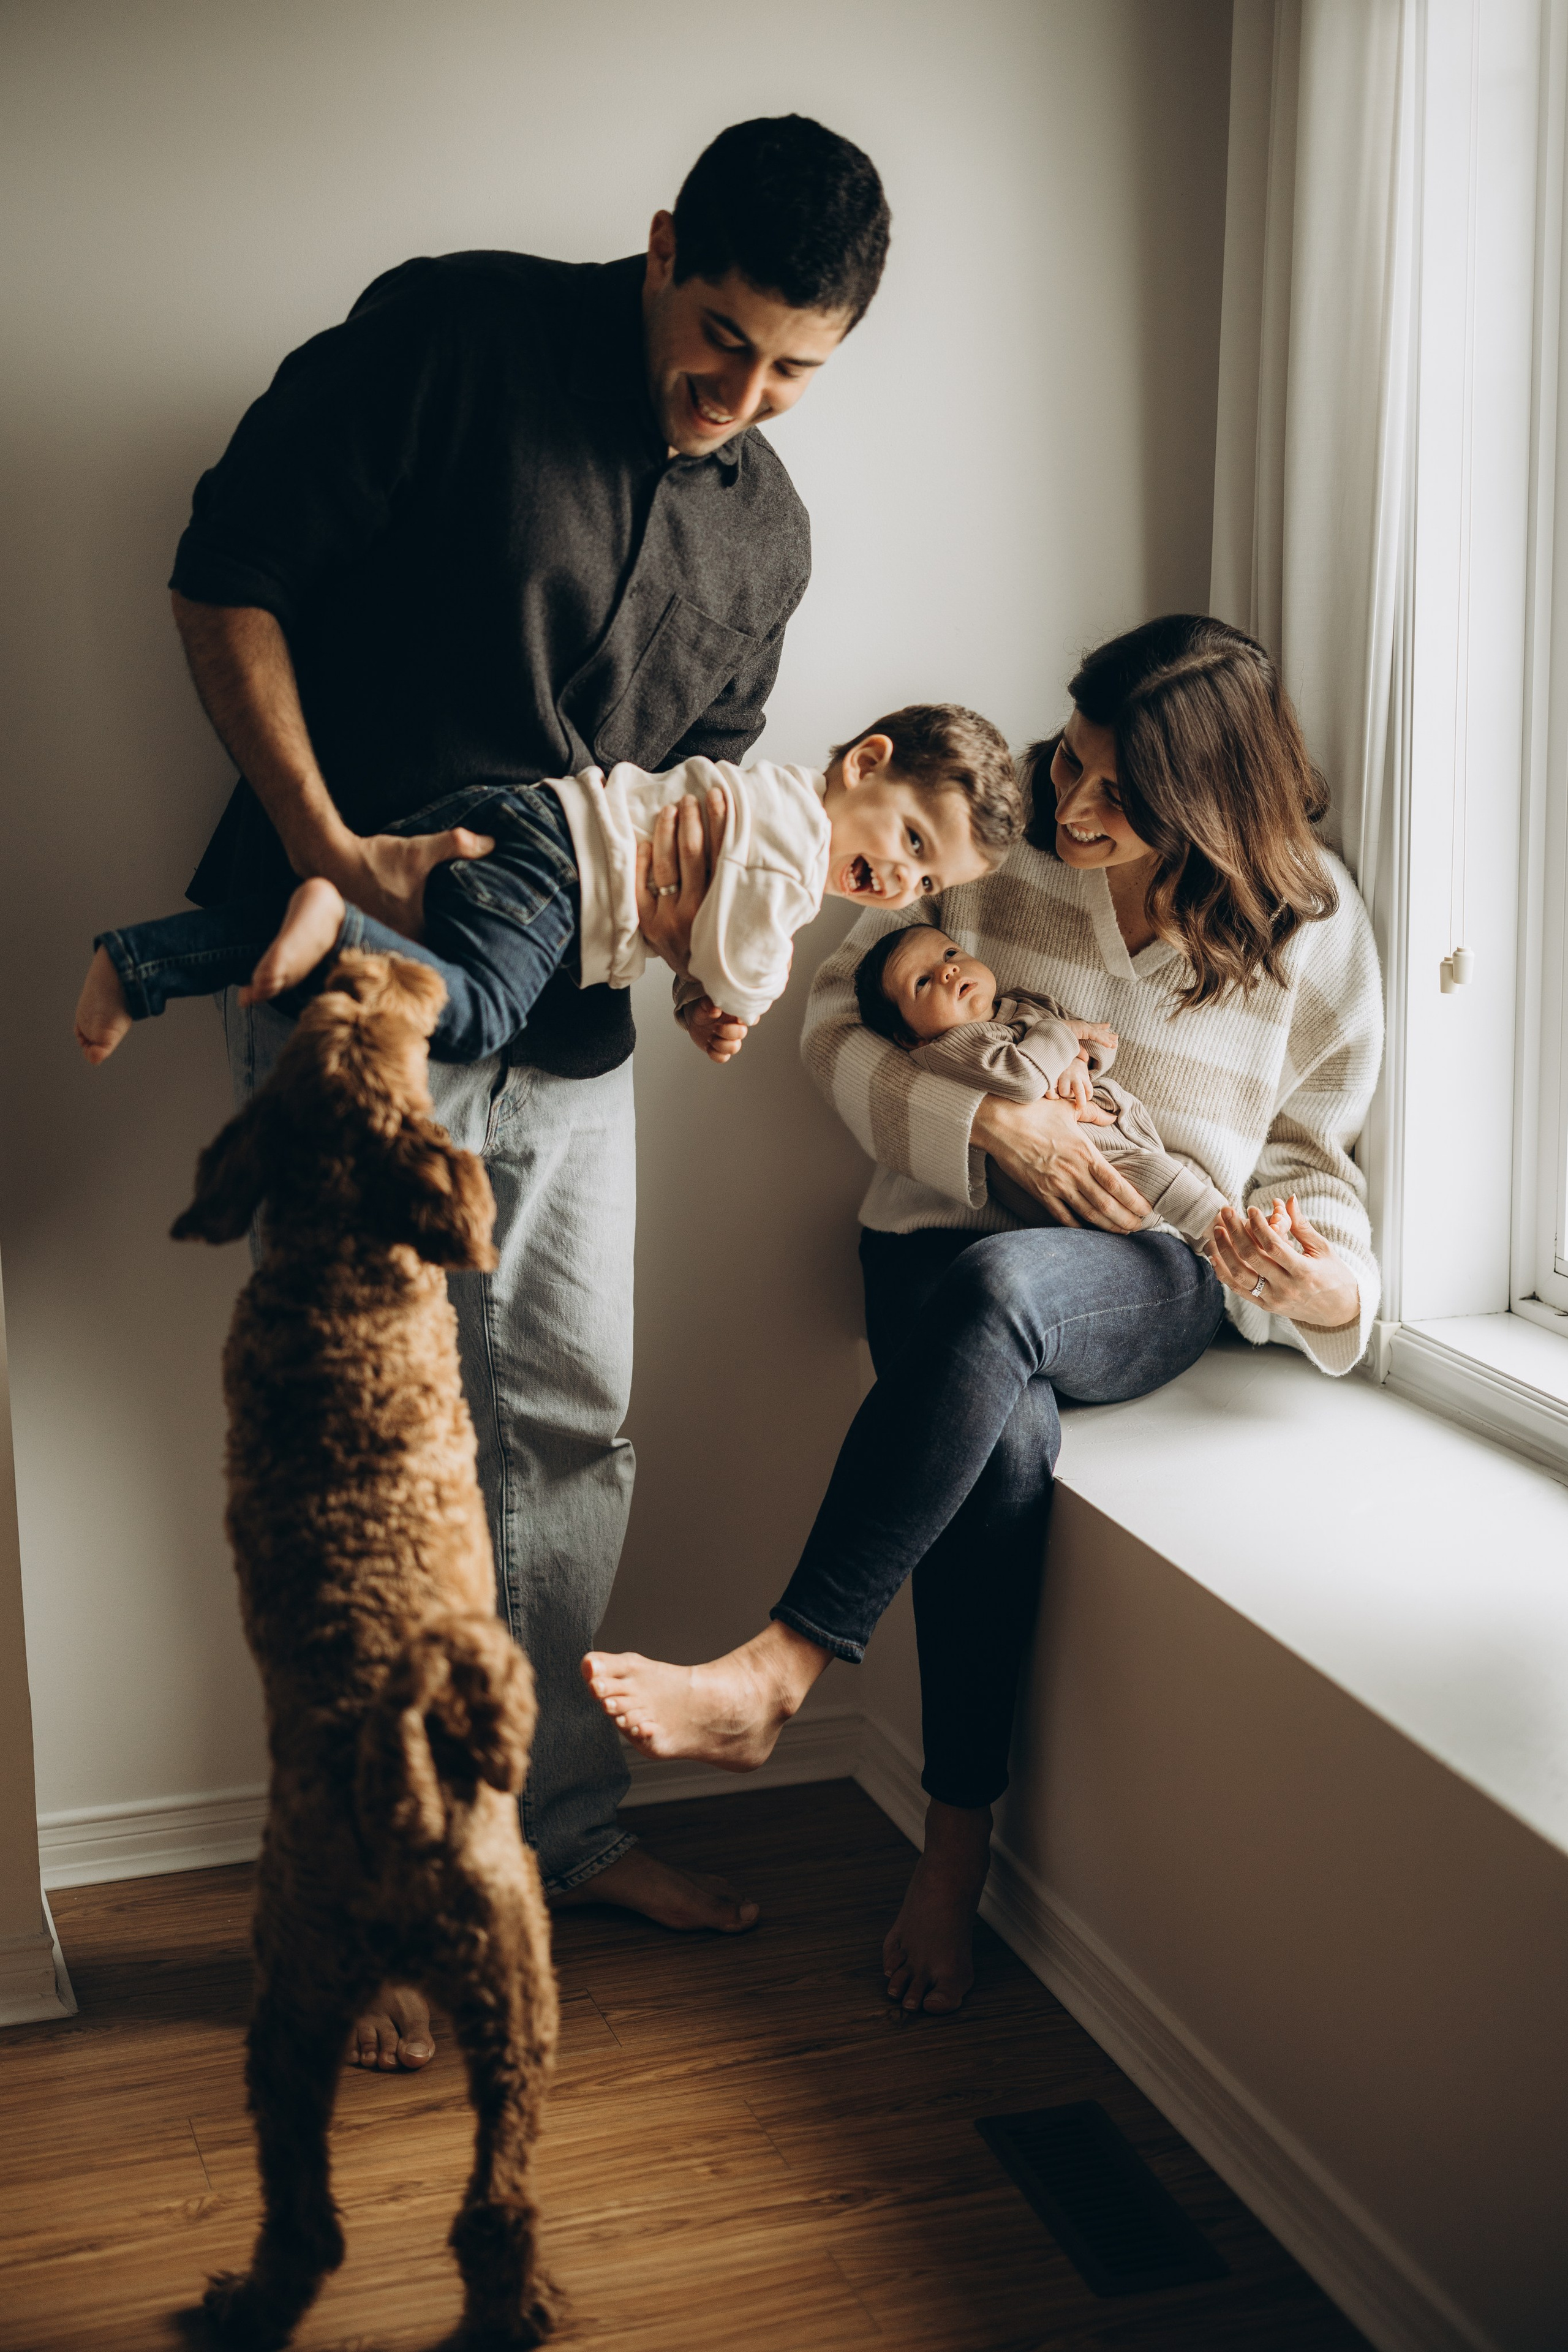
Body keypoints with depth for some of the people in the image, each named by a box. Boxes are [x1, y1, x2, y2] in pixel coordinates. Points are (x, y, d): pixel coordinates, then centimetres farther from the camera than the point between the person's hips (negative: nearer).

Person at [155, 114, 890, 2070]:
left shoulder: (765, 533, 8)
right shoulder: (457, 337, -11)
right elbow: (226, 575, -9)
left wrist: (698, 898, -6)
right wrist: (328, 850, -17)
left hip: (562, 1017, 6)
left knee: (570, 1429, 12)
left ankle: (555, 1820, 30)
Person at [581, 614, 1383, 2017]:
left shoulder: (1309, 921, 0)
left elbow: (1308, 1151, 7)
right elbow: (841, 1030, 1)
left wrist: (1330, 1279, -15)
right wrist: (993, 1124, -15)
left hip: (1153, 1279, -1)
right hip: (948, 1245, 1)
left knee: (993, 1290, -38)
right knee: (1005, 1445, -34)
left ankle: (777, 1677, -35)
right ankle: (961, 1838, -16)